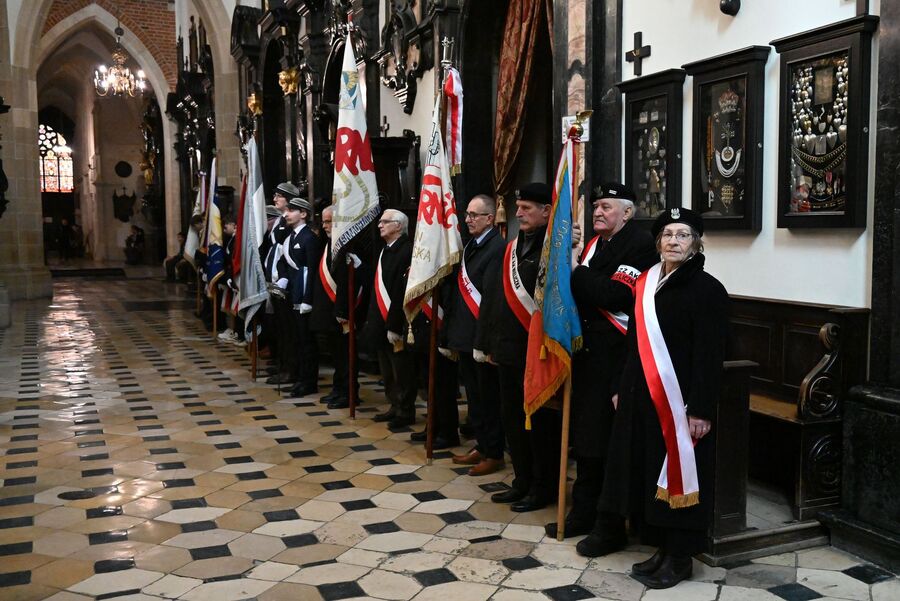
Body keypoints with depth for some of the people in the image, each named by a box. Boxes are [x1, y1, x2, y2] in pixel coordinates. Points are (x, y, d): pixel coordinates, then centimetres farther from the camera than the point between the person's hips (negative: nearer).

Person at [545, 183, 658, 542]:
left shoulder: (640, 244, -10)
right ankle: (583, 514, 28)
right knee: (585, 436, 15)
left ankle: (613, 523, 15)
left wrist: (576, 271, -17)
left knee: (611, 443, 0)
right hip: (587, 352, 8)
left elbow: (616, 295, -21)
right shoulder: (595, 242, 15)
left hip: (616, 357, -8)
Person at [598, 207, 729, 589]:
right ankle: (662, 548, 25)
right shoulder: (646, 283, 9)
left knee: (678, 473, 1)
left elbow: (709, 355, -13)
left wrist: (701, 409, -18)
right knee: (649, 472, 12)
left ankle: (680, 556, 15)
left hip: (680, 400, -6)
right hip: (644, 397, 7)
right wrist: (623, 389, 13)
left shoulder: (707, 289, -9)